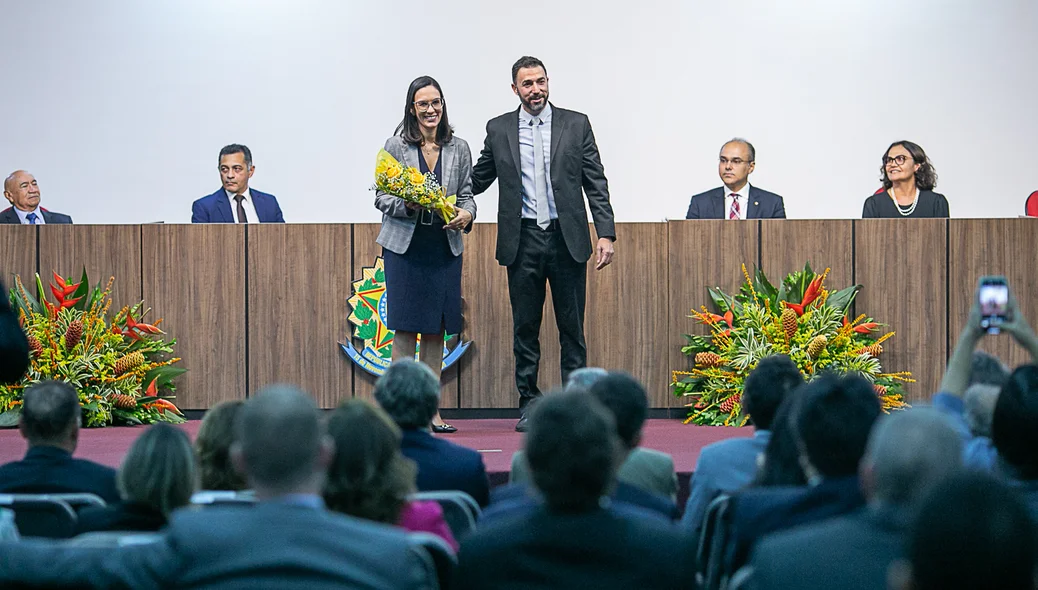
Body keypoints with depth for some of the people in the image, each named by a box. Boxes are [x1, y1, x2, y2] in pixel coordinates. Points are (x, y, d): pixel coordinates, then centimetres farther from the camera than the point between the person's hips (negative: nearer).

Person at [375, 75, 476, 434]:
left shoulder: (458, 148, 8)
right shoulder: (396, 146, 0)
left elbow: (467, 194, 10)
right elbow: (381, 196, 0)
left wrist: (466, 214, -11)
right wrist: (407, 205, -19)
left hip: (445, 248, 3)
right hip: (404, 246, -3)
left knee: (436, 330, 6)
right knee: (405, 328, -3)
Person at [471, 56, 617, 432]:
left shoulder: (576, 124, 4)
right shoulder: (499, 129, 7)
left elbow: (596, 183, 3)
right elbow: (478, 180, 12)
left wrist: (606, 234, -5)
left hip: (567, 239, -1)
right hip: (523, 241, 1)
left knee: (572, 327, 2)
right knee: (525, 328, 6)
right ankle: (529, 405, 13)